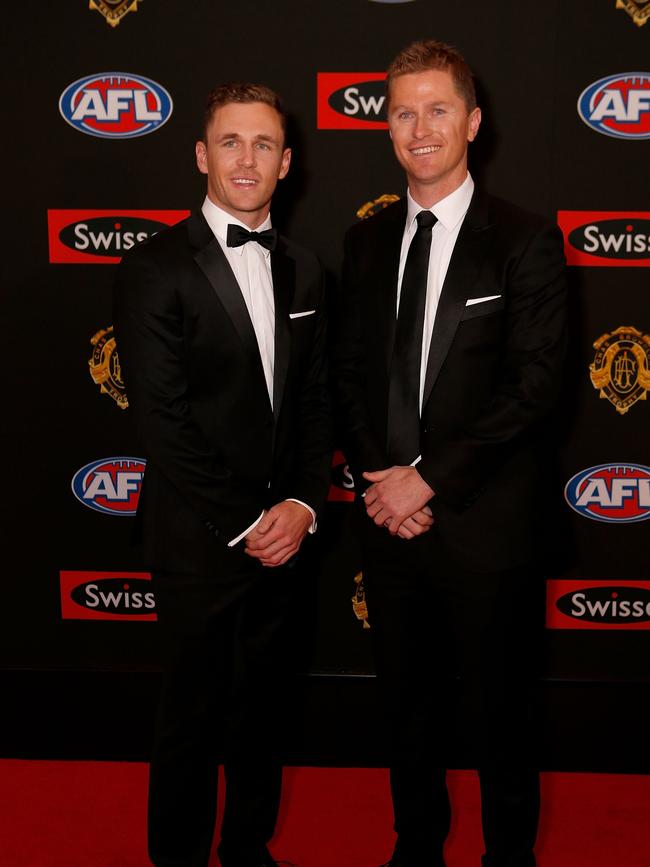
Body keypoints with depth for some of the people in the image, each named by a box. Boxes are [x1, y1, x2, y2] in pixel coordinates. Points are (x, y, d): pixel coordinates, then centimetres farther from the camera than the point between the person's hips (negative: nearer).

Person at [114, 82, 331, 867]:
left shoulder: (303, 270, 8)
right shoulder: (156, 268, -9)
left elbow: (315, 400, 9)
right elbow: (163, 421, -14)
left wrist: (302, 503, -5)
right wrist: (244, 524, -13)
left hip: (279, 536, 5)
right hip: (198, 542, -5)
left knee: (259, 713, 19)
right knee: (193, 720, 10)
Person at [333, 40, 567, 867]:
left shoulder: (525, 239, -7)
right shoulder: (366, 241, 8)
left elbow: (534, 384, -12)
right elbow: (348, 372, 9)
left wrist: (431, 480, -15)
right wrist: (376, 479, -5)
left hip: (483, 521, -4)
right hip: (388, 518, 4)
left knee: (495, 711, 12)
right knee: (406, 701, 19)